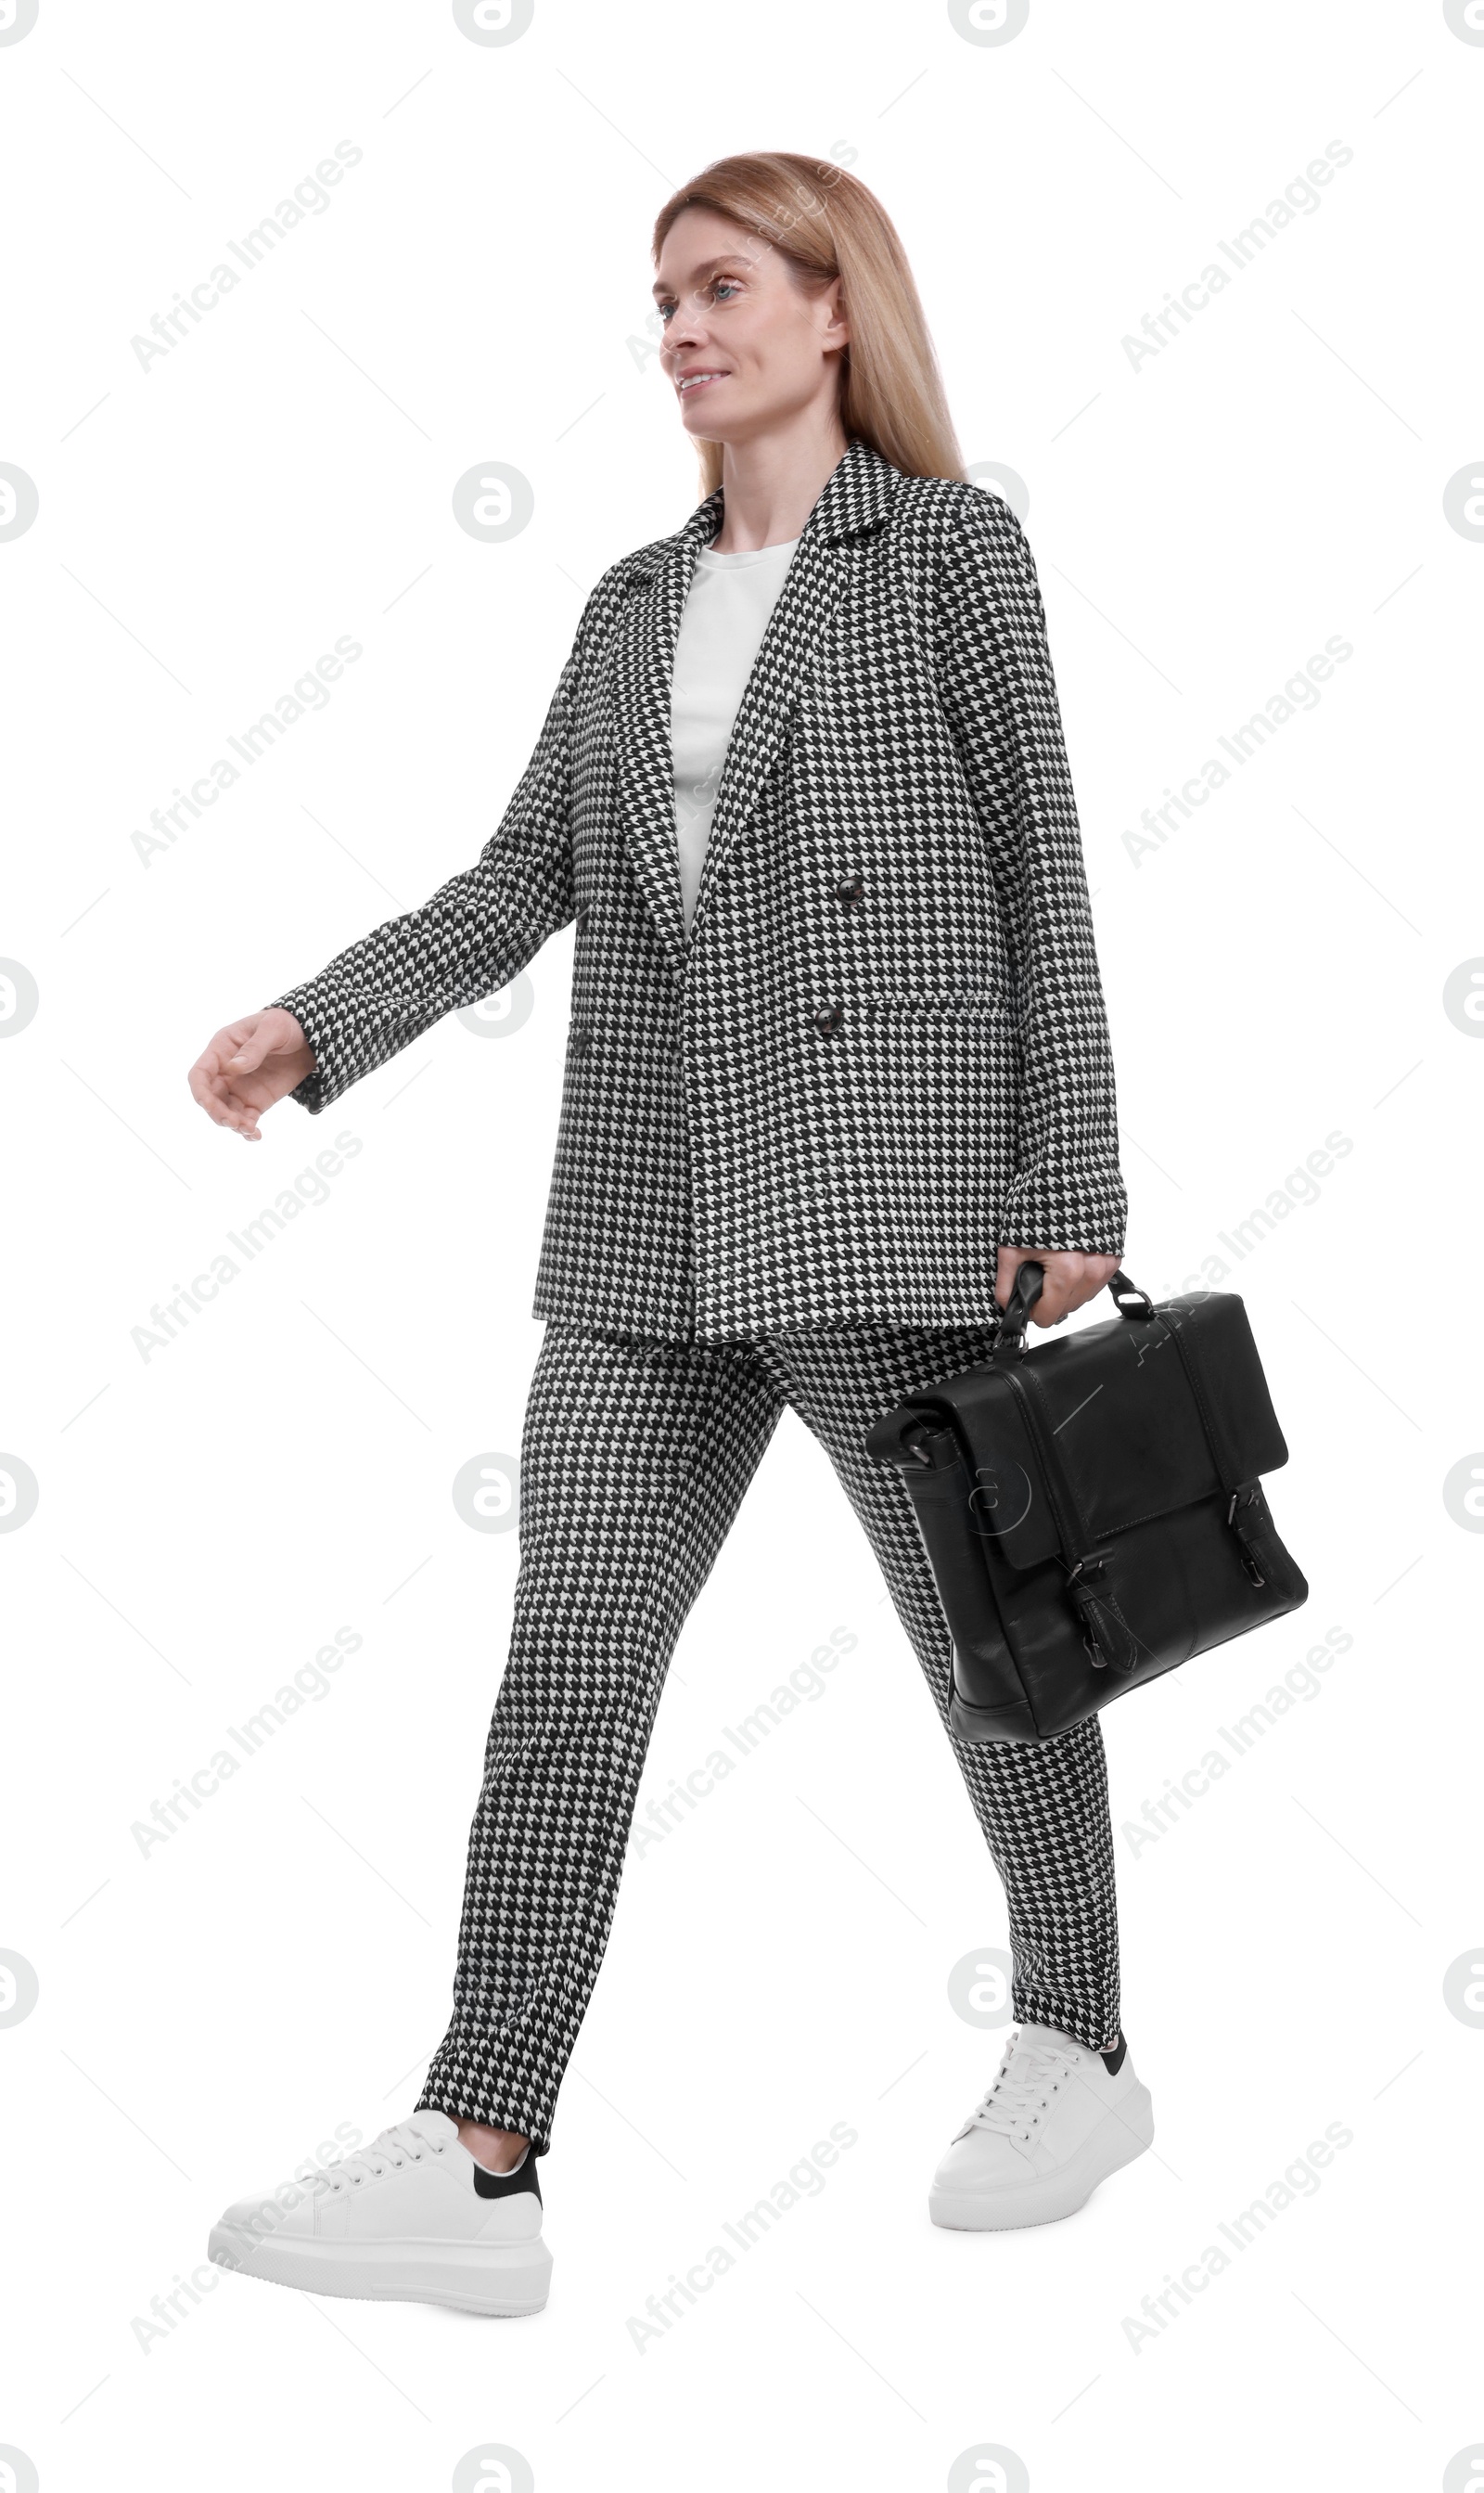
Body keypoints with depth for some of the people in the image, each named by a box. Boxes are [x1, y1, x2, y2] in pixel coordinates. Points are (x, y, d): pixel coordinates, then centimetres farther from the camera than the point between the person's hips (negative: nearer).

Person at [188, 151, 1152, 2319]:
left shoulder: (951, 544, 2)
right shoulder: (636, 602, 17)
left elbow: (1039, 877, -2)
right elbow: (525, 878, 11)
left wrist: (1069, 1197, -7)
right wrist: (314, 1024, -5)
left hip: (887, 1187, -5)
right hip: (649, 1215, 5)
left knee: (990, 1637, 8)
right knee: (568, 1666, -1)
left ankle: (1078, 2059, 29)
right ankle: (475, 2169, 0)